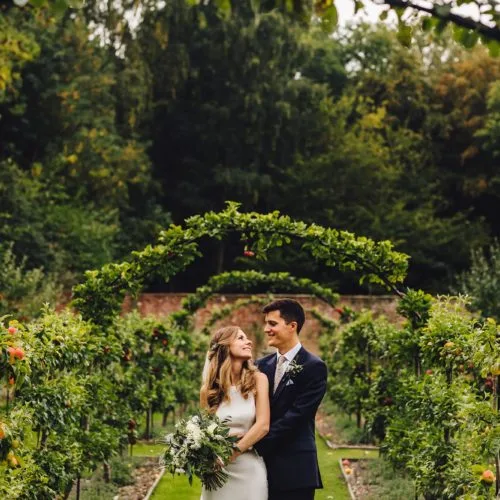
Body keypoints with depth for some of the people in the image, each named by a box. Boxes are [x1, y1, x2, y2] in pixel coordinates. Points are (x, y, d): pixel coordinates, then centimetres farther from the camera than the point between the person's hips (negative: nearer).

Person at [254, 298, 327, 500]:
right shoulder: (262, 365, 12)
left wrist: (255, 443, -16)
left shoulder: (313, 367, -7)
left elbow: (296, 415, -14)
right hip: (263, 464, 5)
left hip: (294, 467, -5)